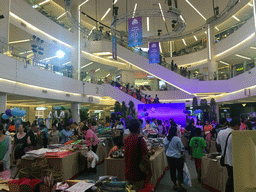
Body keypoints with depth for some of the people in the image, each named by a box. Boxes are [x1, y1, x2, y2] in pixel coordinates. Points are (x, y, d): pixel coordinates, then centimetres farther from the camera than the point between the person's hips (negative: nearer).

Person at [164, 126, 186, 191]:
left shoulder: (165, 139, 0)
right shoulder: (177, 139, -17)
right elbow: (181, 149, -10)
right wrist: (183, 155, 5)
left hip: (169, 157, 5)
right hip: (177, 157, -5)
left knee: (172, 170, 14)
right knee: (180, 170, 10)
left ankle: (175, 185, 25)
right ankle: (179, 185, 13)